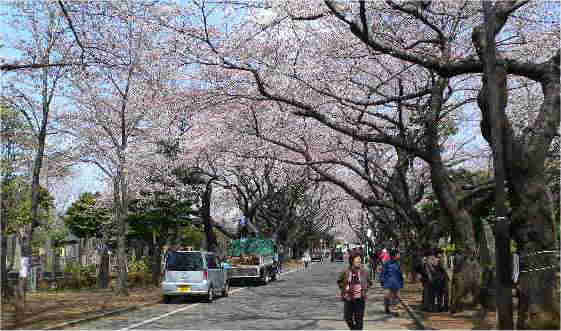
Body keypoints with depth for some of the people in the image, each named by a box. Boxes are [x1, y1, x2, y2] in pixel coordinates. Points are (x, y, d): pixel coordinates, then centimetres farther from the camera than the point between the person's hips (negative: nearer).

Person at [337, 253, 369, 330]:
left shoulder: (364, 272, -1)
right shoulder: (346, 272, -6)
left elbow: (368, 282, 16)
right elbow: (339, 281, 11)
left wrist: (365, 288, 2)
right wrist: (344, 288, -1)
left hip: (360, 298, 0)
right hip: (349, 298, 0)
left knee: (359, 319, 2)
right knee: (347, 318, 7)